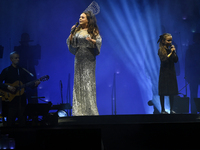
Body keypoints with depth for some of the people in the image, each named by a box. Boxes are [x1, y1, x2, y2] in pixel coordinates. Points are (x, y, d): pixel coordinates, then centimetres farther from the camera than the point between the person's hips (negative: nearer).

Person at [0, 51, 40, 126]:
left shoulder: (23, 71, 12)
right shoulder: (6, 71, 1)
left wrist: (34, 84, -9)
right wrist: (8, 87, -20)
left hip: (21, 100, 3)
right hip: (10, 100, -3)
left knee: (22, 122, 3)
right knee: (10, 122, -1)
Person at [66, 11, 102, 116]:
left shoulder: (93, 31, 2)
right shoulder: (77, 31, 12)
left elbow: (99, 41, -4)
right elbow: (70, 42, 10)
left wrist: (91, 40, -22)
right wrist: (72, 33, -3)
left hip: (89, 59, -4)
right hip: (79, 58, 4)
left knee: (88, 81, -8)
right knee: (78, 81, 2)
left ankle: (90, 110, -3)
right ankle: (79, 110, 5)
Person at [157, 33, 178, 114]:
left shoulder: (171, 49, 6)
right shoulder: (161, 50, -8)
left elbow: (176, 60, 3)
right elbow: (163, 60, -18)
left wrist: (174, 52, -9)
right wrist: (170, 53, -17)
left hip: (171, 72, 5)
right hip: (164, 73, -5)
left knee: (172, 92, 6)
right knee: (162, 92, 0)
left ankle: (171, 109, 14)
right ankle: (163, 110, 7)